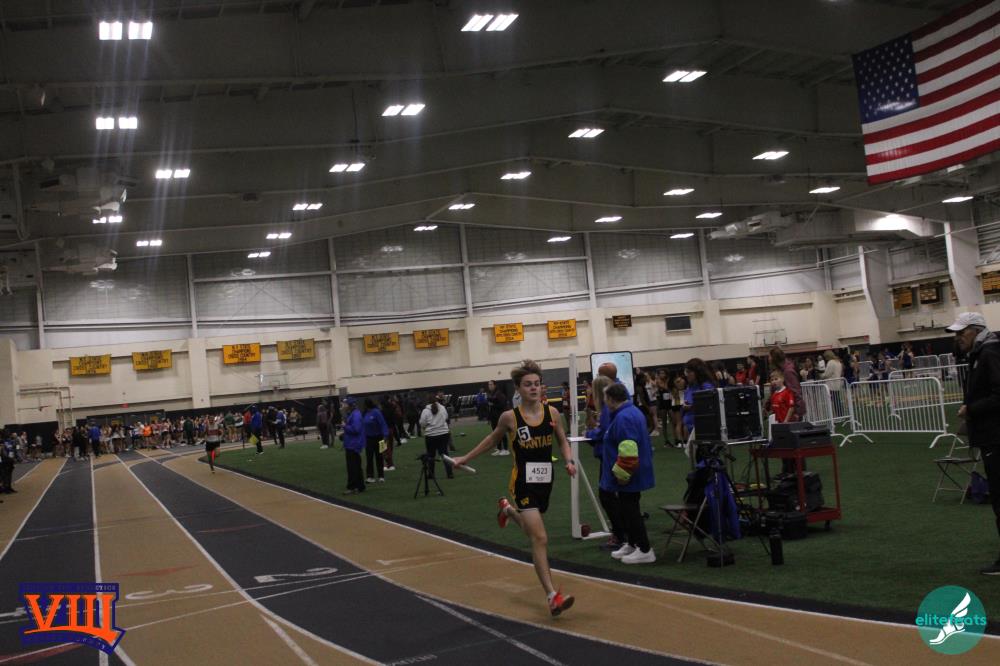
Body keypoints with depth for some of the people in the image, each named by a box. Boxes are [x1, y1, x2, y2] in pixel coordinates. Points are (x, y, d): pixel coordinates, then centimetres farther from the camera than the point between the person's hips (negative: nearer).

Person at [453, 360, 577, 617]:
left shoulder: (552, 413, -3)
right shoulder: (510, 417, -10)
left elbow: (563, 442, 12)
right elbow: (492, 438, 8)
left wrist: (569, 461, -7)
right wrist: (466, 458, 15)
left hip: (545, 480, 5)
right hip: (524, 481, -5)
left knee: (530, 527, 27)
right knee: (540, 539, -12)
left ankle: (507, 509, 61)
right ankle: (552, 597, -9)